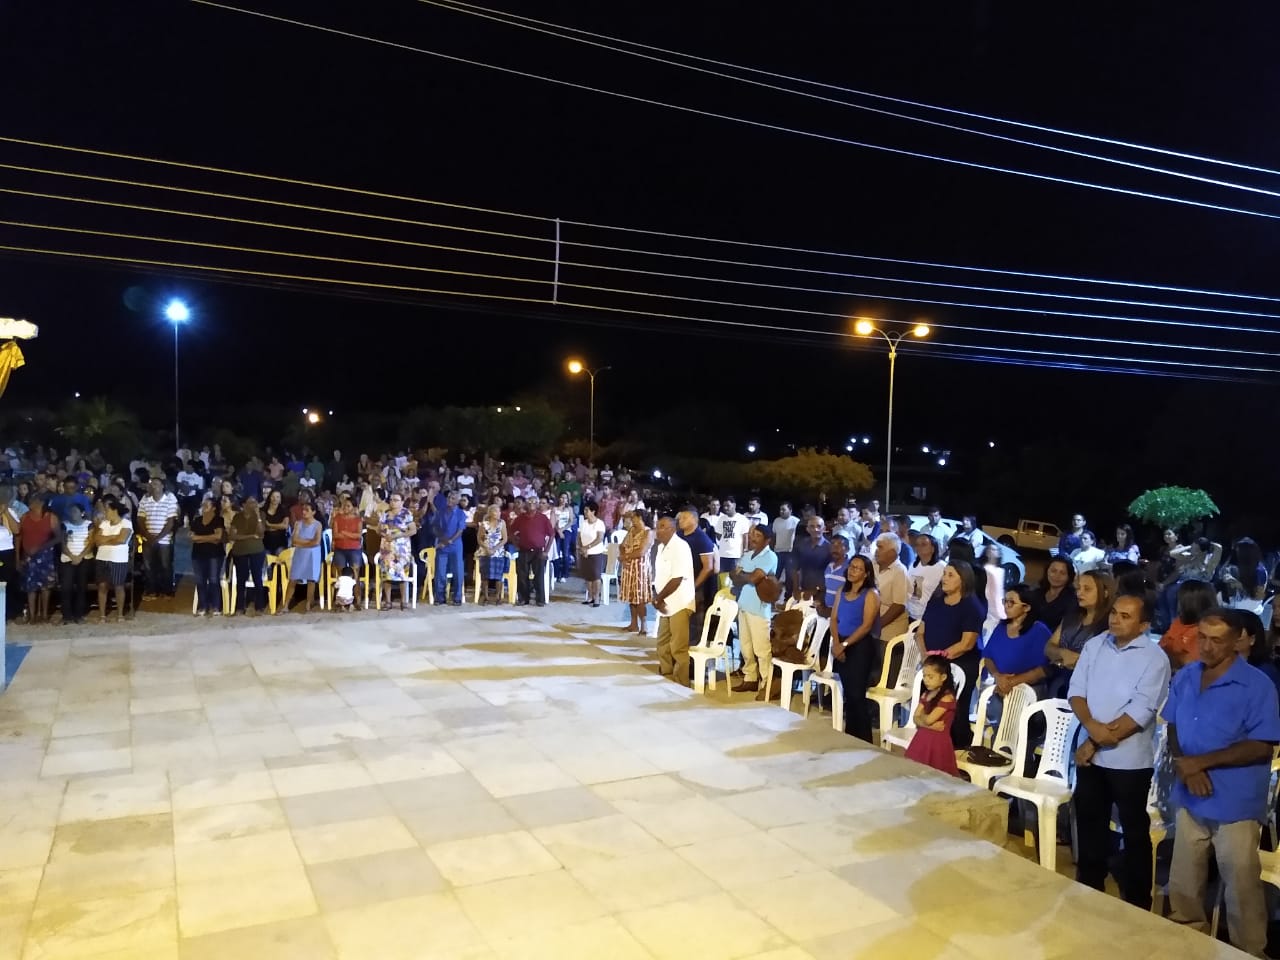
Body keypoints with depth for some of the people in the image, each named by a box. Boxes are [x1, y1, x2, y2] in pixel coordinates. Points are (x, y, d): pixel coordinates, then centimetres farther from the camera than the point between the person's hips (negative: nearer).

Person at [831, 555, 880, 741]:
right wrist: (836, 643, -8)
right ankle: (849, 735, 23)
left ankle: (863, 739, 2)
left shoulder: (871, 594, -8)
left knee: (857, 693, -6)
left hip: (860, 646, -6)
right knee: (848, 692, 13)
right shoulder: (842, 591, 11)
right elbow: (834, 618, 8)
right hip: (842, 645, 6)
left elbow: (866, 626, -15)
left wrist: (844, 644, -16)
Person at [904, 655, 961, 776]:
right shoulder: (925, 695, 11)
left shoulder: (947, 697, -14)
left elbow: (929, 719, -19)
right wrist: (930, 725, -15)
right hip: (921, 739, 7)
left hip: (938, 741, -7)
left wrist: (921, 715, 3)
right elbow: (916, 719, 4)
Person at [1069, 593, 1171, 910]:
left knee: (1134, 831, 10)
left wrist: (1096, 742, -15)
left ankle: (1136, 903, 25)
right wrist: (1092, 726, -19)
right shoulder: (1094, 645, 3)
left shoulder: (1154, 658, -13)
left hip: (1129, 760, -5)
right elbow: (1076, 691, 0)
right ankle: (1088, 890, 34)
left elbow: (1140, 713, -18)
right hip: (1090, 755, 5)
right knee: (1089, 825, 17)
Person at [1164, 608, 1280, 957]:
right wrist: (1184, 766, -9)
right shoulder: (1185, 677, 3)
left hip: (1235, 805, -5)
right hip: (1191, 800, 5)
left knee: (1241, 890, 8)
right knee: (1183, 887, 18)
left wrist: (1202, 761, -19)